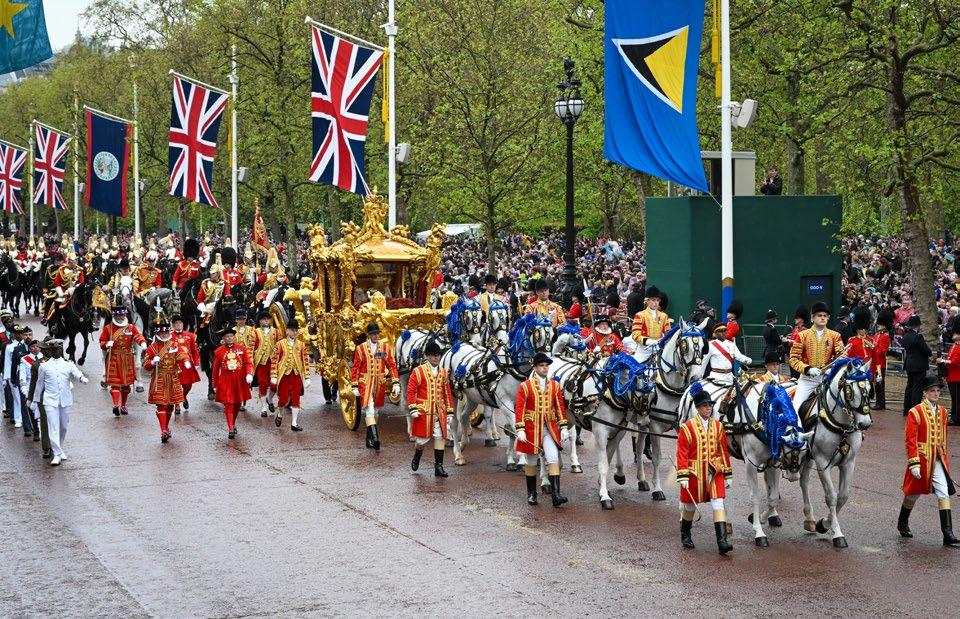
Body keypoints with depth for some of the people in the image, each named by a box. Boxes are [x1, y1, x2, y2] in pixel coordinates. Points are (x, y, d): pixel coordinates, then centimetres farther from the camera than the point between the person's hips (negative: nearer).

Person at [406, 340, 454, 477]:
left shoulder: (443, 373, 11)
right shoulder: (418, 371, -3)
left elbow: (448, 393, 14)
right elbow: (410, 390, -5)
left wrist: (449, 412, 11)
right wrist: (413, 408, -13)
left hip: (440, 412, 4)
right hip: (423, 411, -4)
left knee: (440, 437, -2)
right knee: (423, 438, 3)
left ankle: (439, 466, 2)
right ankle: (416, 458, 32)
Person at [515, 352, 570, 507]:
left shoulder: (555, 385, 7)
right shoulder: (525, 386, -4)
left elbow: (560, 407, 10)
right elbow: (520, 409, -6)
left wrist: (563, 427, 5)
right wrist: (520, 430, -13)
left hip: (550, 428, 2)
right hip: (532, 428, -2)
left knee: (553, 459, -11)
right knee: (532, 462, 9)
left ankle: (556, 494, -15)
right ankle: (531, 494, 22)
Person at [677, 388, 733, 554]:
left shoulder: (718, 426, 6)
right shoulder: (687, 427, -7)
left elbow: (724, 451, 11)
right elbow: (682, 453, -9)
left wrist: (727, 475, 11)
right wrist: (683, 477, -15)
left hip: (714, 472, 2)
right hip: (694, 472, -2)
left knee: (718, 504, -10)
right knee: (690, 506, 12)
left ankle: (722, 542, -16)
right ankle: (685, 535, 37)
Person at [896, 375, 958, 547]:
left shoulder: (942, 412, 8)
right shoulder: (915, 412, -11)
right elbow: (910, 440, -13)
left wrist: (944, 456, 20)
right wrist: (914, 463, -18)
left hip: (938, 461, 4)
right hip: (921, 459, -4)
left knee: (944, 495, -7)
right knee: (913, 494, 12)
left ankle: (948, 534, -10)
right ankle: (902, 524, 36)